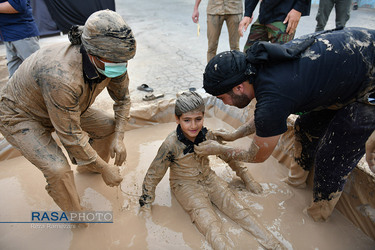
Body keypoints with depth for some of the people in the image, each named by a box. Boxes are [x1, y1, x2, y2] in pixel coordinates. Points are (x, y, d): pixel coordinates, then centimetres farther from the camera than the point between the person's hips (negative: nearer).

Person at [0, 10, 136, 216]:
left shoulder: (112, 62, -21)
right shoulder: (63, 77, -44)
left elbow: (122, 98, -3)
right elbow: (71, 137, -34)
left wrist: (119, 138, -14)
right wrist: (105, 169, -23)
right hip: (20, 116, -6)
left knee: (108, 126, 0)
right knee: (57, 168, -25)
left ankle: (87, 167, 29)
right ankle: (74, 213, 6)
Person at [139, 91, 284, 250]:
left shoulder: (207, 135, -12)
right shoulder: (171, 145, -25)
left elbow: (227, 155, 6)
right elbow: (152, 176, -12)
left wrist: (247, 178, 11)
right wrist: (146, 206, -7)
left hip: (209, 178, 4)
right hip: (185, 185, -3)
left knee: (241, 211, -11)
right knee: (210, 226, -24)